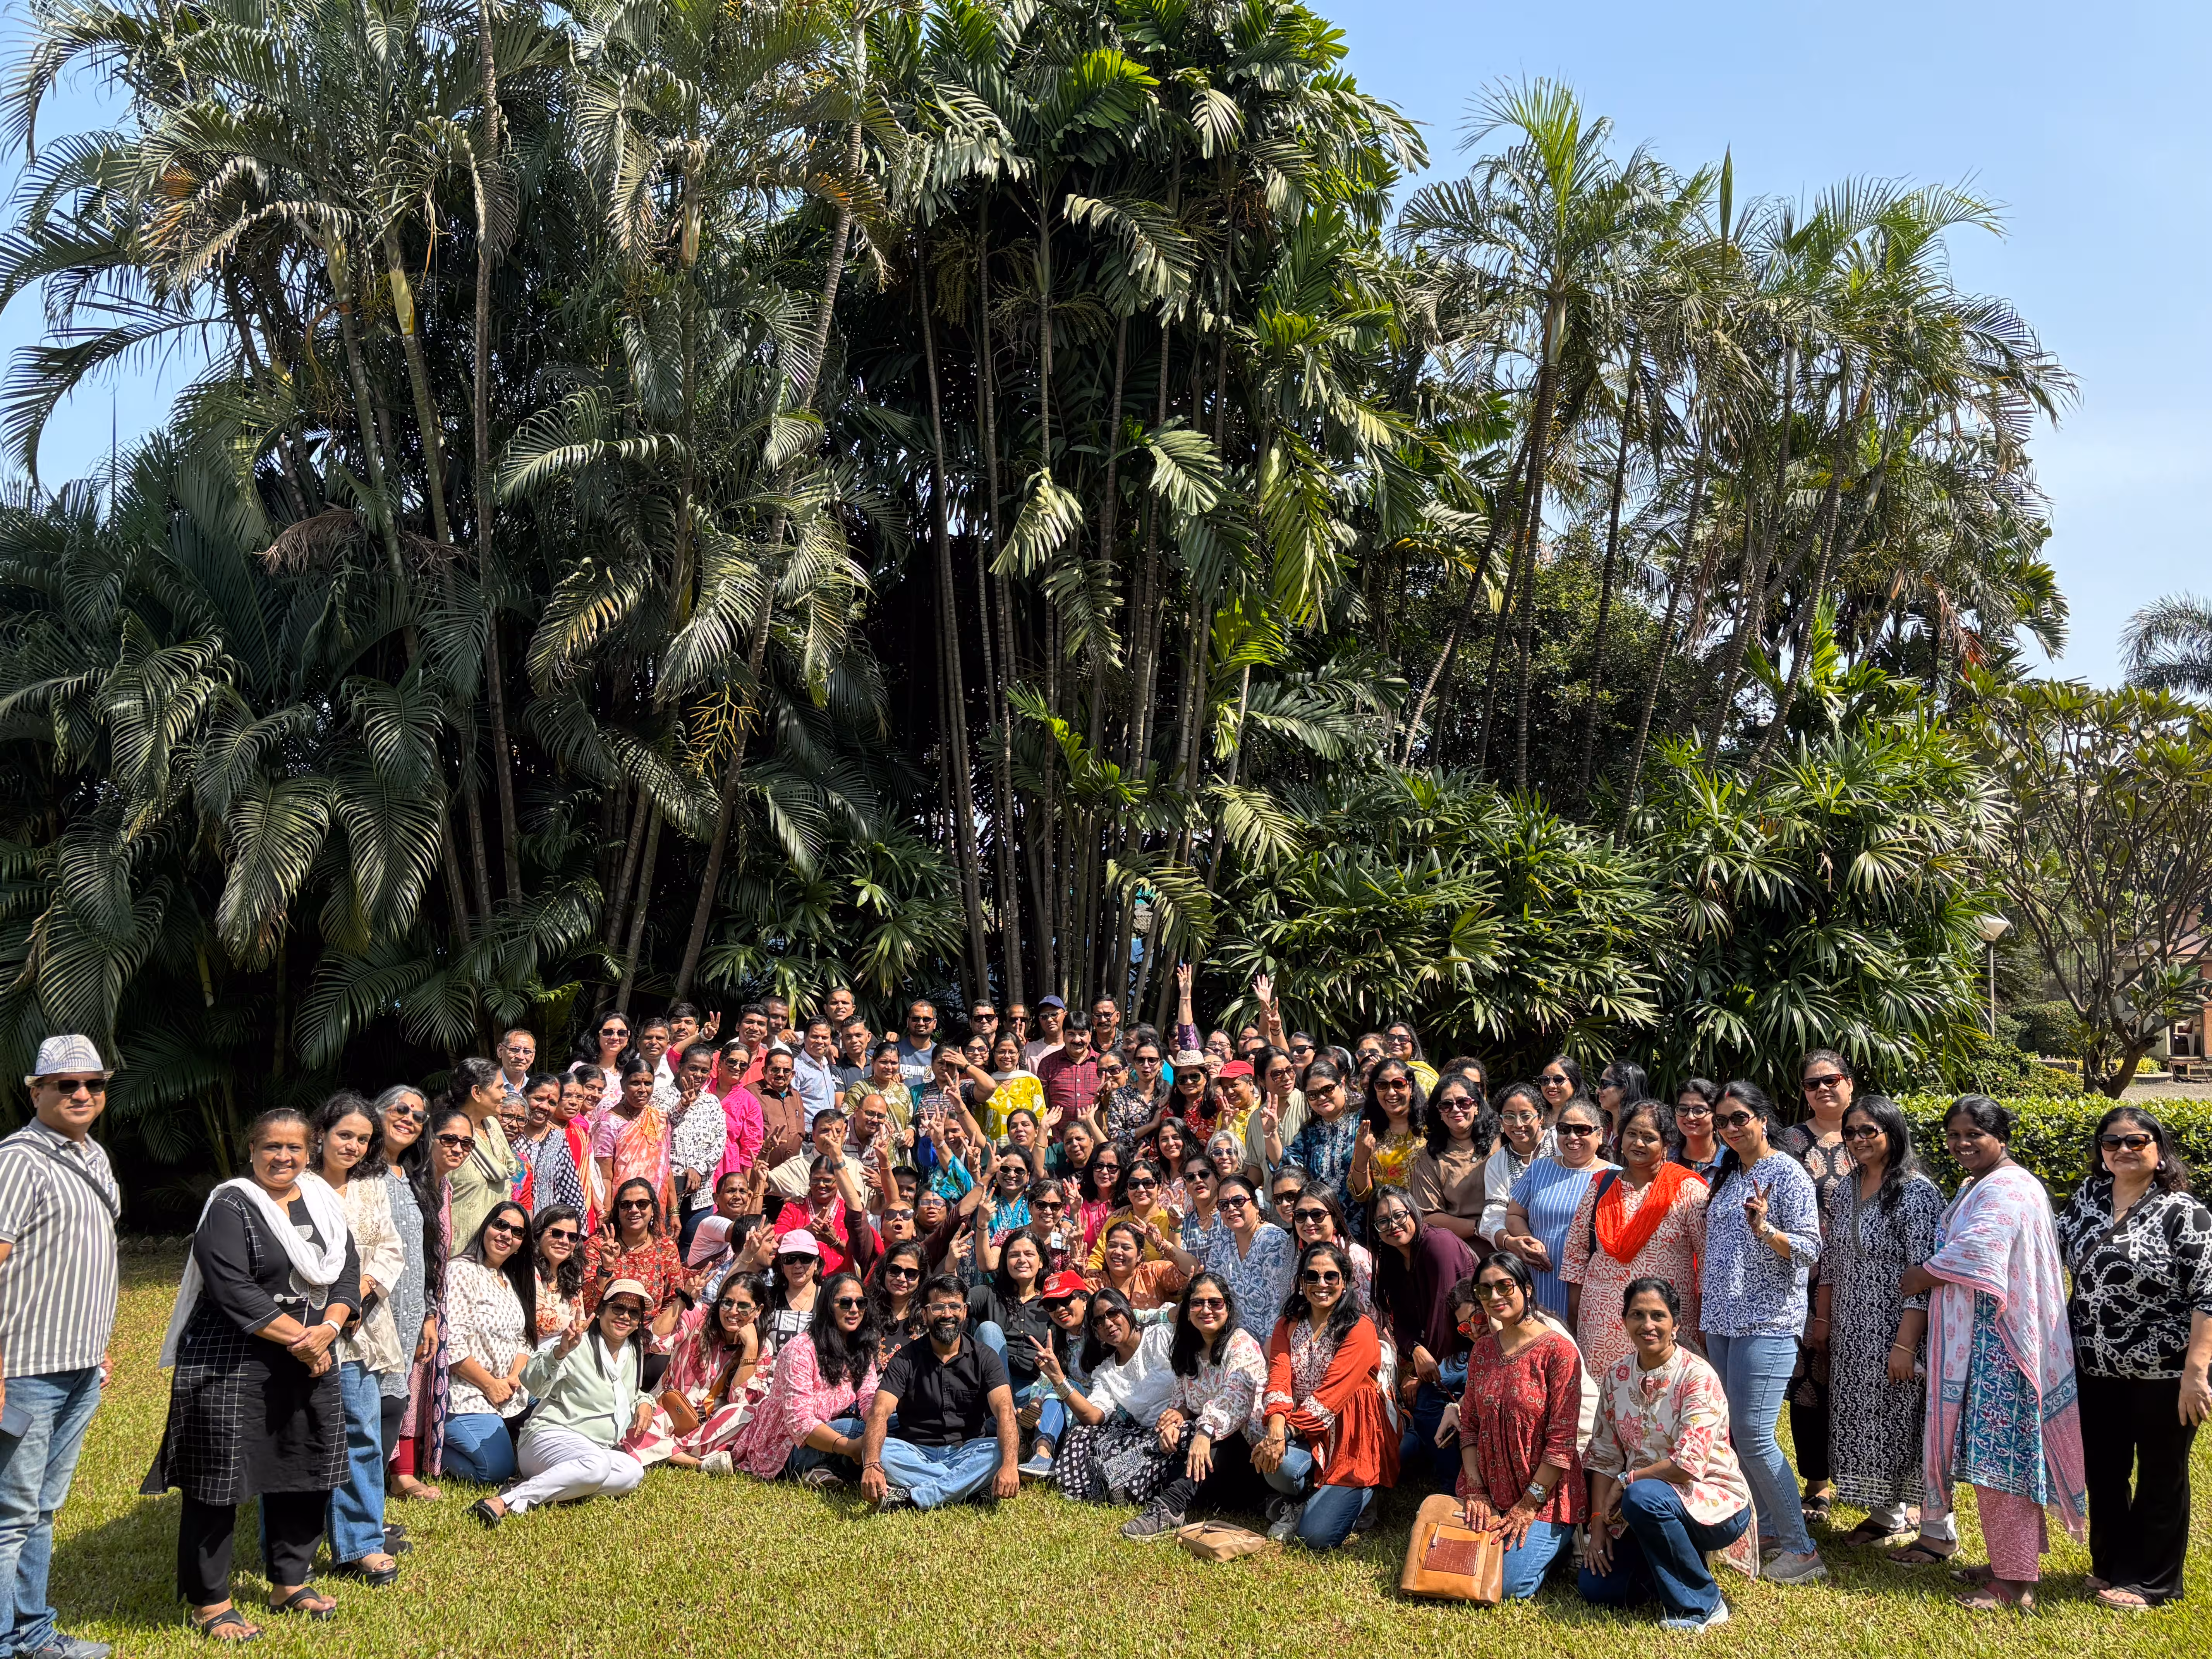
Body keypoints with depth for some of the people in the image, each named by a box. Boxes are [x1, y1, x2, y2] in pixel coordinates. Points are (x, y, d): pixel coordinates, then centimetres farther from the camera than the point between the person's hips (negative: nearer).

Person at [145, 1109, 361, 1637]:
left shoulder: (323, 1204, 10)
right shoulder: (230, 1208, -9)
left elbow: (346, 1273, 5)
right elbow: (235, 1292, -18)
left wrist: (328, 1328, -13)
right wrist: (297, 1338, -17)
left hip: (311, 1362, 7)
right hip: (233, 1366, -6)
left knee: (305, 1474, 13)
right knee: (220, 1482, -1)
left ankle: (290, 1583, 29)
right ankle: (209, 1603, 12)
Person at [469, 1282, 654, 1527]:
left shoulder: (634, 1354, 14)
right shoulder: (578, 1344, -9)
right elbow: (533, 1383, -25)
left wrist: (644, 1402, 9)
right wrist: (560, 1352, -44)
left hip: (600, 1448, 7)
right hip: (552, 1437, -7)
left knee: (632, 1472, -26)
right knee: (596, 1465, -40)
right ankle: (505, 1503, -40)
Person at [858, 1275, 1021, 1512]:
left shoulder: (984, 1358, -1)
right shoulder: (906, 1359, -1)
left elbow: (1005, 1411, -17)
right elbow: (880, 1412, -15)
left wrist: (1010, 1465, -38)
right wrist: (871, 1466, -36)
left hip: (966, 1453, 0)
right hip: (916, 1454, 0)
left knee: (997, 1451, -31)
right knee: (881, 1450, -30)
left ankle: (912, 1497, -33)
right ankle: (969, 1487, -29)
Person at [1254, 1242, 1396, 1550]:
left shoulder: (1360, 1329, -7)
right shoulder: (1288, 1326, 9)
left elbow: (1329, 1394, -17)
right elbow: (1278, 1381, -7)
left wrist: (1287, 1431, -26)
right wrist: (1276, 1428, -27)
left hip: (1350, 1441, -4)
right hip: (1303, 1438, 4)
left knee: (1316, 1536, -19)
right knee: (1277, 1463, -32)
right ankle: (1298, 1501, 4)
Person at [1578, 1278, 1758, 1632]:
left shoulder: (1698, 1377, -17)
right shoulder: (1616, 1377, 1)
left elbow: (1689, 1464, -24)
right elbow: (1604, 1457, 4)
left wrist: (1625, 1481, -15)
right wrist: (1599, 1522, -5)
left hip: (1714, 1502, -6)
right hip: (1641, 1511, 6)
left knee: (1643, 1496, -36)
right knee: (1596, 1587, -8)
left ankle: (1702, 1605, -15)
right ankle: (1676, 1562, 18)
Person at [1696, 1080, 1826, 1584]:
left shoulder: (1787, 1173, -8)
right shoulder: (1727, 1175, 15)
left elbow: (1810, 1249, -13)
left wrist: (1765, 1229, -30)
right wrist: (1701, 1308, 21)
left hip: (1767, 1323, -8)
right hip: (1722, 1321, 8)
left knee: (1754, 1437, -11)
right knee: (1737, 1433, 10)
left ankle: (1802, 1549, -2)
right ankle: (1768, 1526, 23)